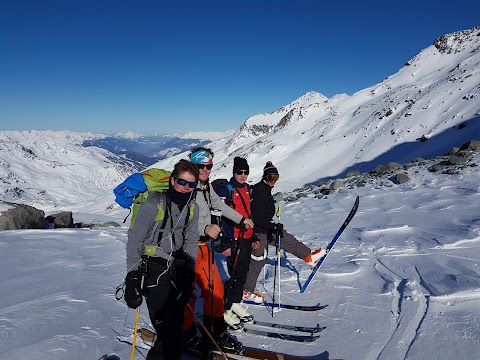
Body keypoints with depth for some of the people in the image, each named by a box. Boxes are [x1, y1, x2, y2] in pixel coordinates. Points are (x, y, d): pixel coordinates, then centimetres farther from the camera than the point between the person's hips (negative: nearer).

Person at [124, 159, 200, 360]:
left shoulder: (192, 208, 7)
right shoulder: (154, 204, -11)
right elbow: (134, 240, -8)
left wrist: (188, 276, 8)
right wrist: (133, 276, -11)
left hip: (177, 272, 6)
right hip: (154, 271, -6)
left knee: (175, 327, 10)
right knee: (171, 336, -11)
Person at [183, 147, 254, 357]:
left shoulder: (206, 186, 9)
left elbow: (219, 205, 25)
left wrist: (241, 219, 33)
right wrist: (205, 228, -43)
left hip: (203, 245, 8)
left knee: (215, 289, 11)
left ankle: (216, 332, 28)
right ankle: (187, 336, 24)